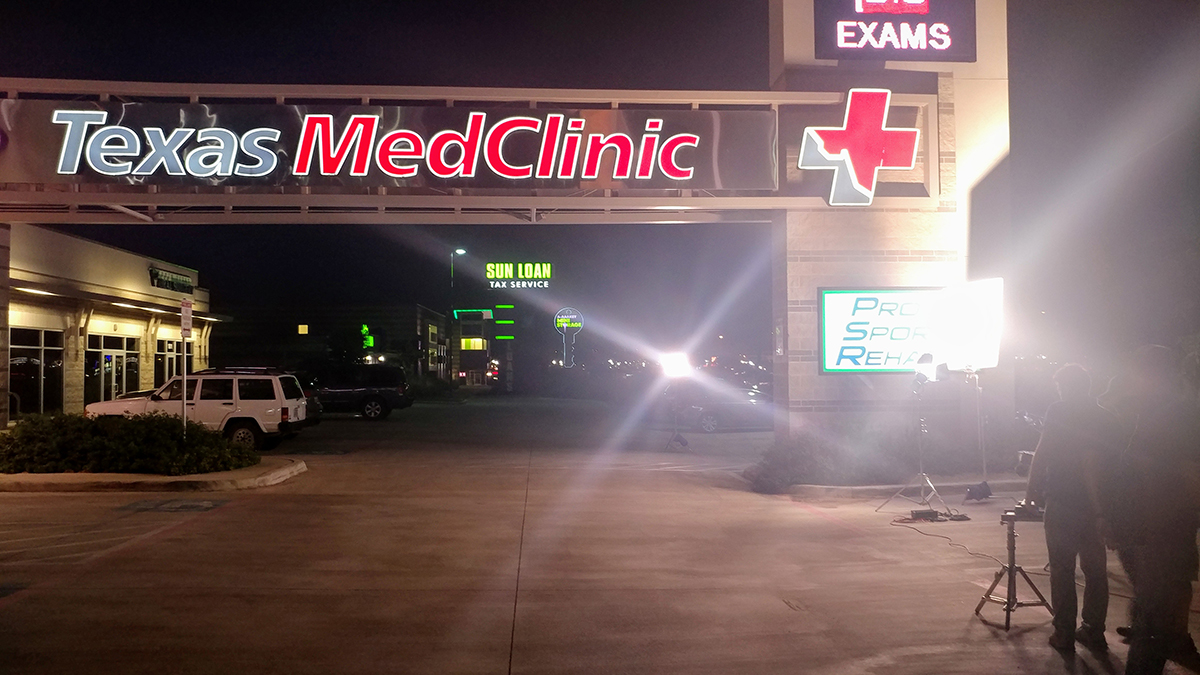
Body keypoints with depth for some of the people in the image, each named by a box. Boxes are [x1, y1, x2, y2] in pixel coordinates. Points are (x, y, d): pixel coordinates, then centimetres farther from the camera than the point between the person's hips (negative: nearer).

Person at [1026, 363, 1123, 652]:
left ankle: (1064, 634, 4)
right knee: (1095, 569, 13)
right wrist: (1100, 504, 15)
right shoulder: (1108, 419, 8)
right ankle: (1094, 632, 19)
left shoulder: (1060, 412, -9)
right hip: (1097, 506, 6)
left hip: (1063, 504, -5)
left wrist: (1033, 493, -6)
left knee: (1062, 569, 1)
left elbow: (1041, 455, -13)